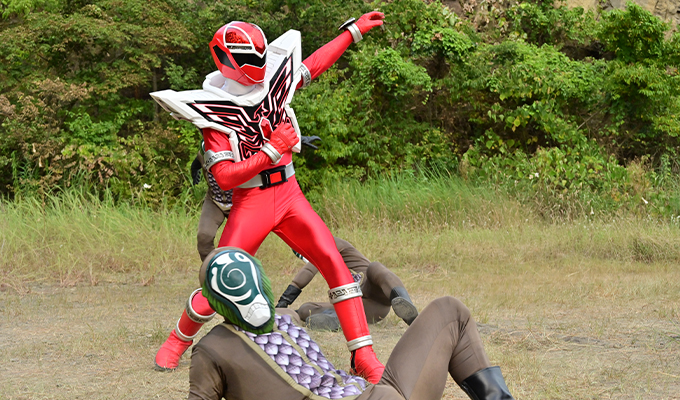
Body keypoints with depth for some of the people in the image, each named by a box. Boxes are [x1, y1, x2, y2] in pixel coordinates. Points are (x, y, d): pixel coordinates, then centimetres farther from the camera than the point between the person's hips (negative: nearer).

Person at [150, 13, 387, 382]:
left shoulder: (272, 81, 3)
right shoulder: (213, 109, -12)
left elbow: (314, 65, 20)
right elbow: (224, 177, -19)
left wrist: (354, 29, 20)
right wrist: (273, 151, -23)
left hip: (289, 195, 4)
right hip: (250, 202, -4)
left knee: (334, 263, -9)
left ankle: (363, 355, -7)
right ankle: (177, 342, 25)